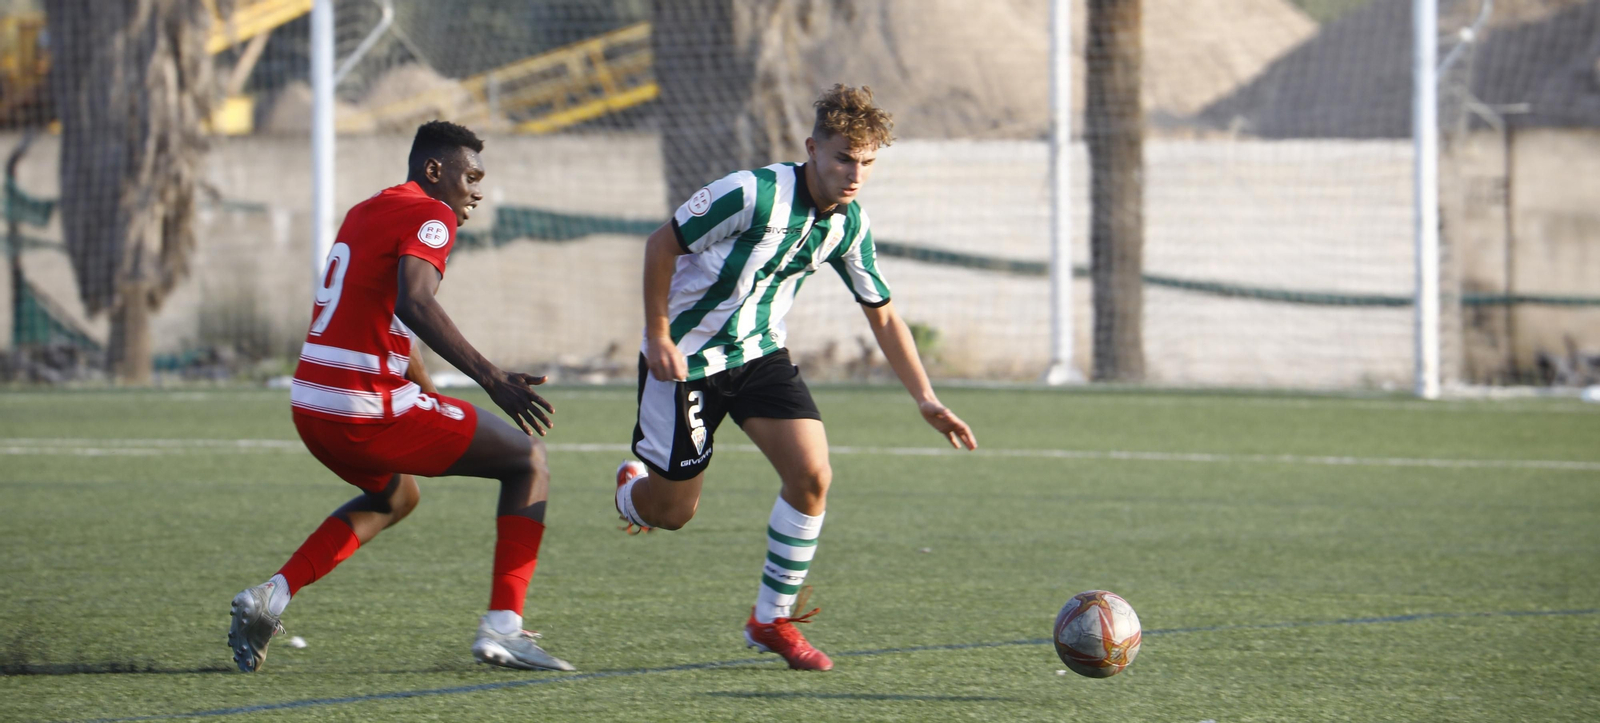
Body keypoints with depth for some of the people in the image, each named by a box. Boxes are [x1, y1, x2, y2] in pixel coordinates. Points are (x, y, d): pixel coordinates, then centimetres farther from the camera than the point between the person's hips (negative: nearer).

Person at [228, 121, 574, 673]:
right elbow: (413, 303, -25)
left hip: (310, 406, 8)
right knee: (529, 462, 7)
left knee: (395, 497, 36)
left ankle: (273, 595, 18)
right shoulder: (430, 215, -7)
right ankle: (502, 626, -4)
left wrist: (429, 394, 41)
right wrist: (492, 379, -28)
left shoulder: (364, 212, 21)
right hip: (369, 408, -8)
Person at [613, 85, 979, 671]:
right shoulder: (754, 195, -26)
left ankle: (772, 620, 1)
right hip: (685, 357, -5)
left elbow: (883, 316, 6)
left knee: (812, 474, -14)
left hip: (759, 353, 5)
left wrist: (926, 401, -1)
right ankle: (632, 489, 41)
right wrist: (657, 335, -16)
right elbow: (662, 243, -16)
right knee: (672, 512, 1)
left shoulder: (850, 225, -6)